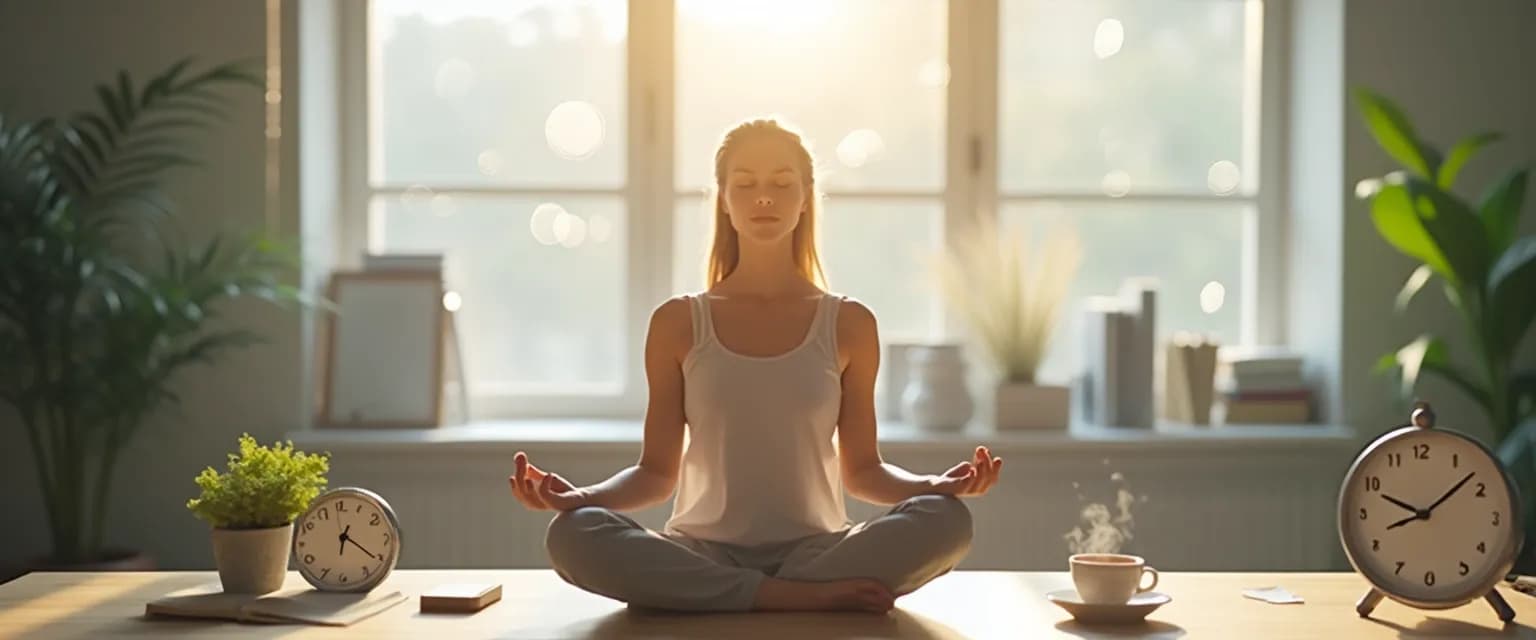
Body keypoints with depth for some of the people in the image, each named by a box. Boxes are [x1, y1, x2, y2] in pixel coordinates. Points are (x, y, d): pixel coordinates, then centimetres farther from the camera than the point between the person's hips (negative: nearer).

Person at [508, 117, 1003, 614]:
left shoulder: (849, 325, 7)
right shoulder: (678, 324, 7)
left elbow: (862, 471, 10)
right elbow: (656, 473, 7)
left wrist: (939, 484, -10)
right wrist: (578, 496, -13)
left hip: (814, 548, 0)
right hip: (703, 554, 0)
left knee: (945, 520, -29)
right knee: (572, 535, -31)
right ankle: (804, 596, -29)